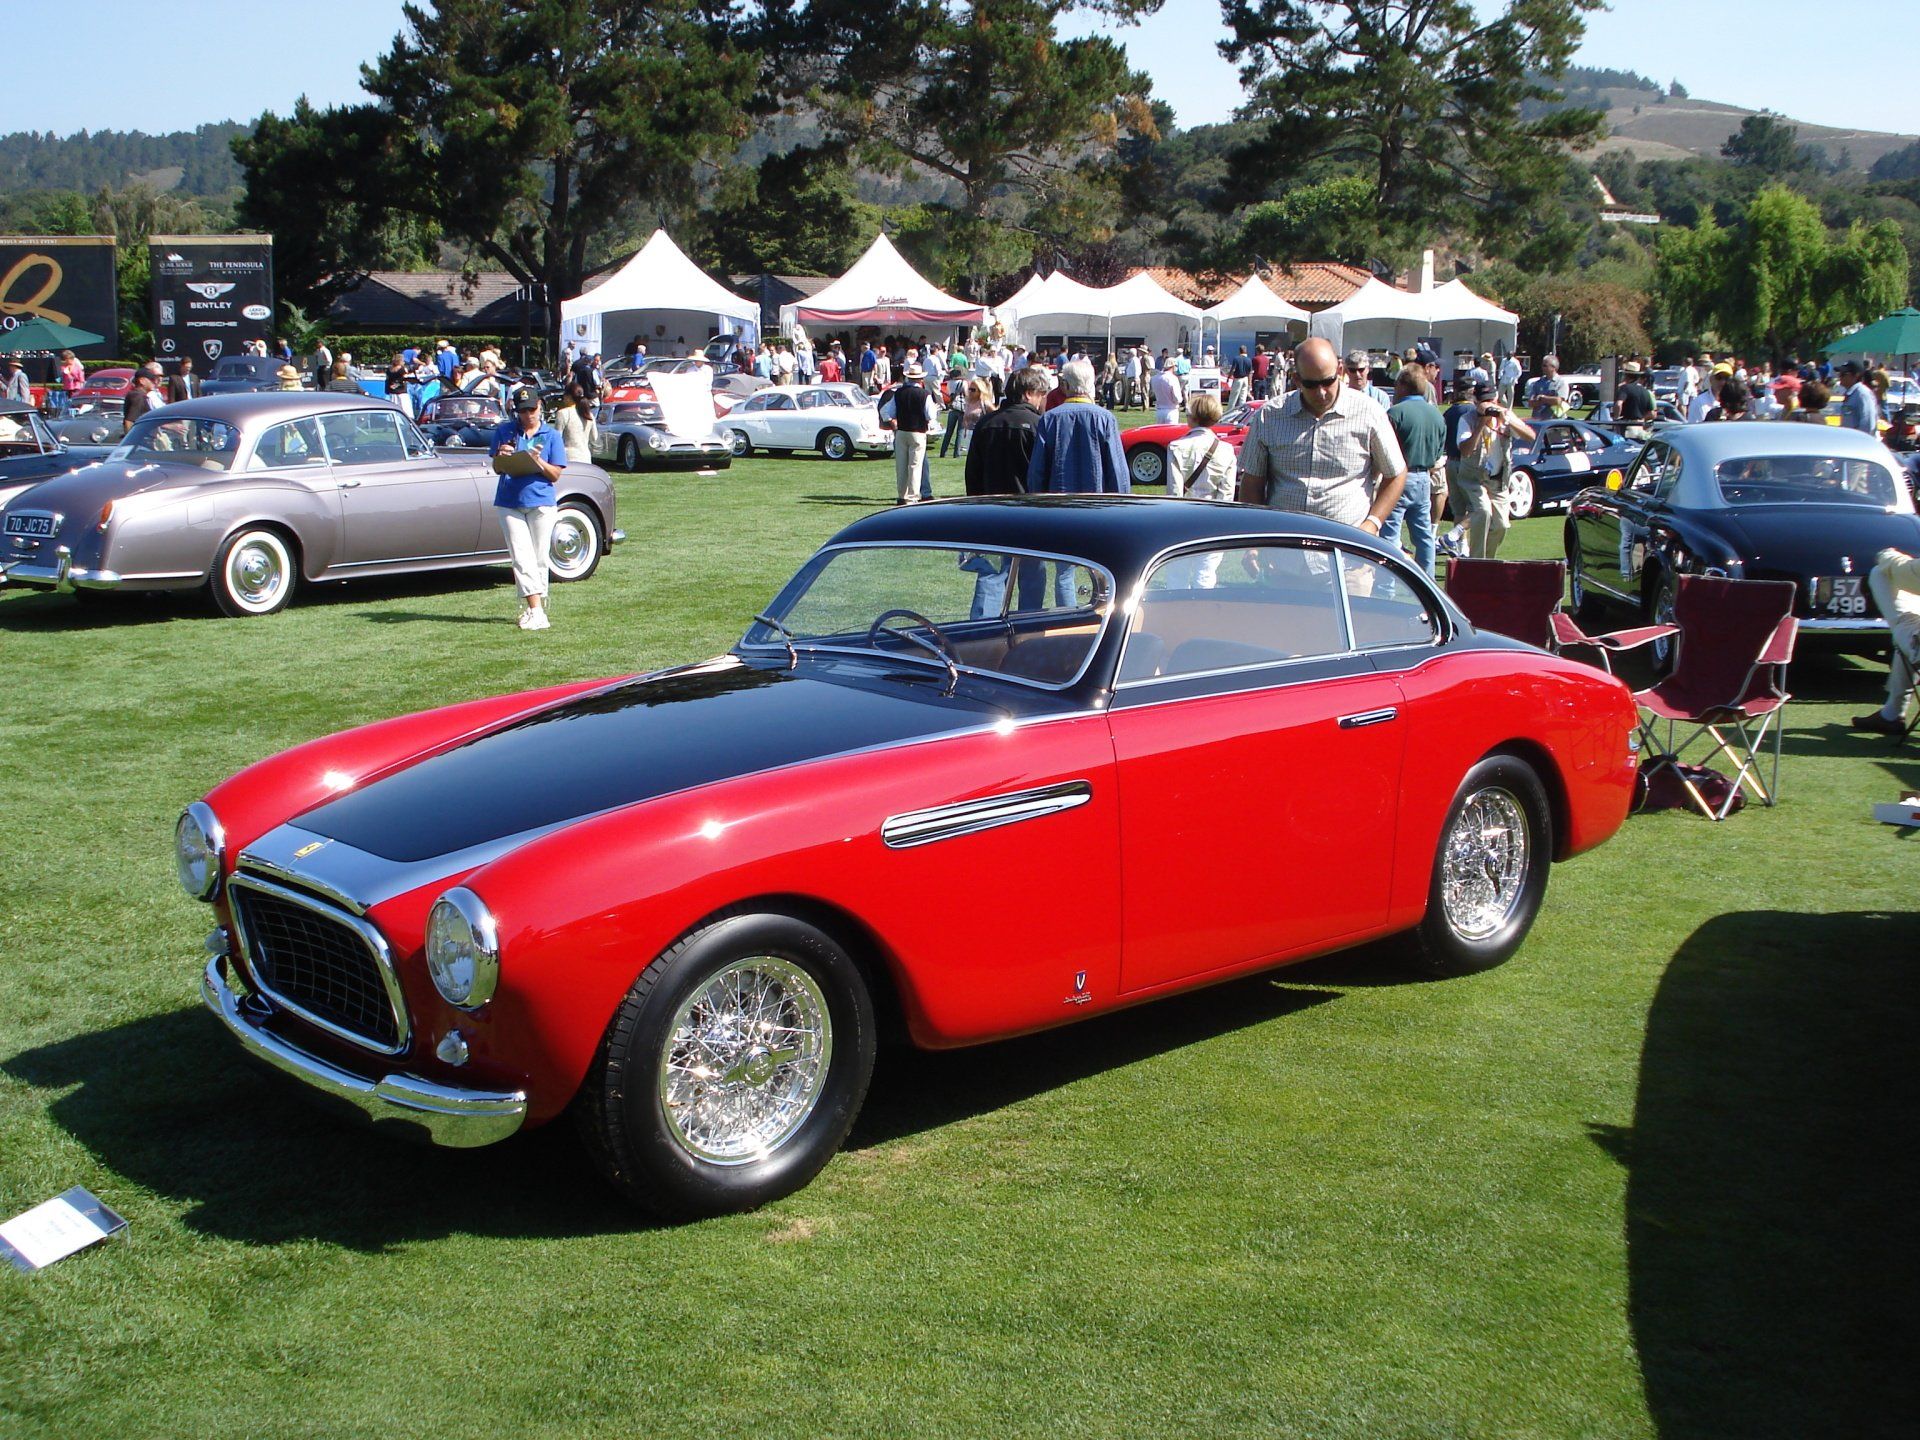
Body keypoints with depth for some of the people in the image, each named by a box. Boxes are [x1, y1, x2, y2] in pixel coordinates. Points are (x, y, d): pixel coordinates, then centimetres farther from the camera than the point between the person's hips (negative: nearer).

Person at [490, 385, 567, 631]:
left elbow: (555, 475, -1)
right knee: (522, 558, -8)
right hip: (509, 503, 1)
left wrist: (538, 461, -20)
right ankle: (535, 611, -13)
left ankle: (534, 608, 15)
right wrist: (502, 456, -12)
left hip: (541, 502, -1)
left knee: (539, 560, 2)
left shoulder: (551, 435, 3)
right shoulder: (504, 431, 8)